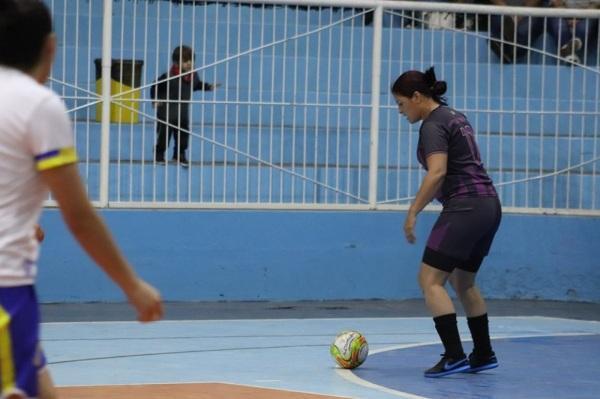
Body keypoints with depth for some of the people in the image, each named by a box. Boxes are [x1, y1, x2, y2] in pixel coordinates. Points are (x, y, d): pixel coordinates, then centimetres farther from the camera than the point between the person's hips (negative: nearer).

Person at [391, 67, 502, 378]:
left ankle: (454, 356, -15)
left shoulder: (433, 125, -10)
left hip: (464, 208, -10)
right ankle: (483, 355, 24)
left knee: (430, 281, -8)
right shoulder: (456, 117, 18)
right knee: (463, 282, 20)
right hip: (489, 205, 10)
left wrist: (413, 212, -18)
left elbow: (437, 172, -22)